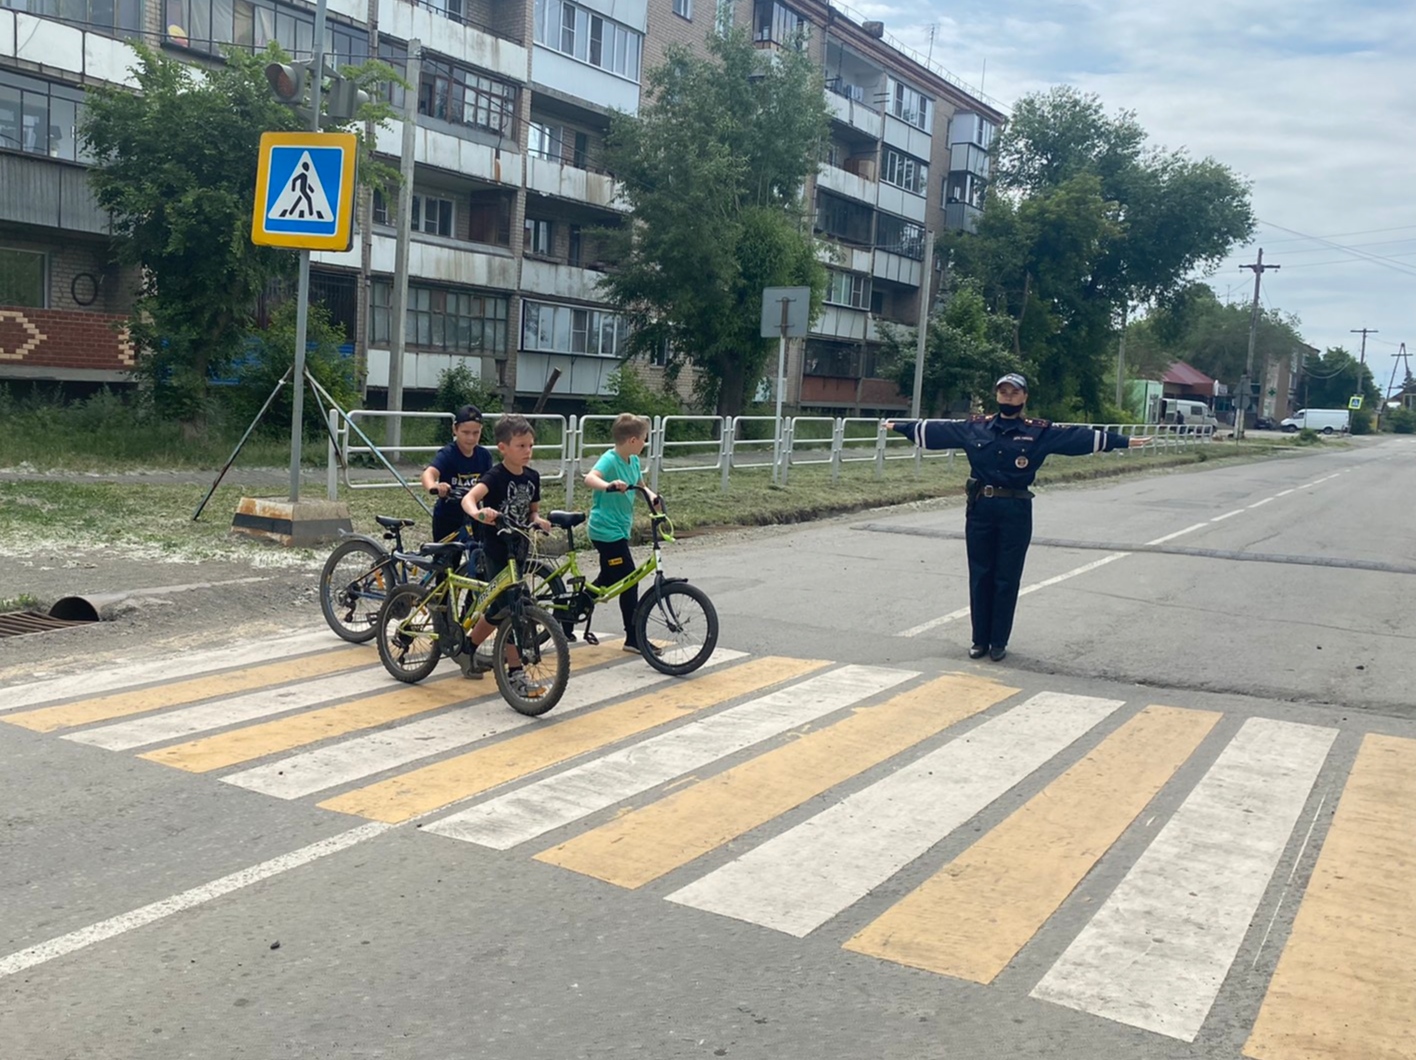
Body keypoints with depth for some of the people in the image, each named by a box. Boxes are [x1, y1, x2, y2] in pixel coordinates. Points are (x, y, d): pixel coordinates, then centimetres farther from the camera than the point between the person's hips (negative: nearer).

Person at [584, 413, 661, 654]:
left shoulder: (633, 461, 8)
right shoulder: (610, 459, -19)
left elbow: (639, 485, 22)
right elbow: (590, 477, -35)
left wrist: (651, 496, 1)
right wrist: (609, 485, -54)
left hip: (619, 528, 10)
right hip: (606, 529, -10)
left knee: (608, 580, 19)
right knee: (629, 582, -6)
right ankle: (634, 638, 0)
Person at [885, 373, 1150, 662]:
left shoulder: (1039, 433, 1)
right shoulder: (974, 428, 5)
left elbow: (1079, 437, -3)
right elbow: (935, 429, 11)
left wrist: (1124, 441, -7)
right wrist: (898, 425, 14)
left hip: (1016, 512, -1)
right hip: (980, 509, 2)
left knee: (1007, 579, 4)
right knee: (980, 576, 7)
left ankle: (999, 641, 16)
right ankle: (980, 640, 17)